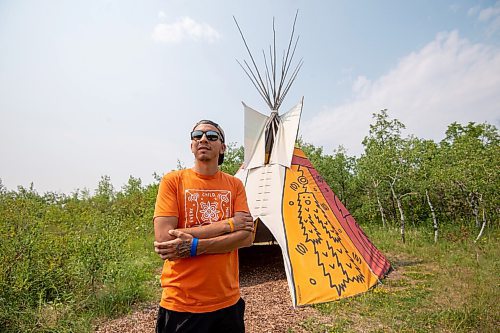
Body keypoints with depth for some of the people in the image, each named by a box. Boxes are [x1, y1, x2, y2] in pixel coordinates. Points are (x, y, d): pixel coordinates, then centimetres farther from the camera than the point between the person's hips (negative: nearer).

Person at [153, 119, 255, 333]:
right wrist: (227, 224, -16)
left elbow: (247, 237, -8)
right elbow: (163, 239, -17)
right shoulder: (172, 180, -6)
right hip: (180, 305, -2)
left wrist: (194, 247, -20)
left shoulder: (235, 184, 2)